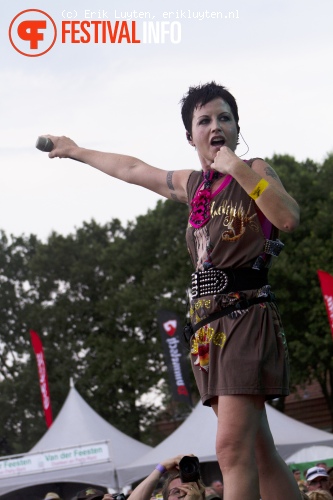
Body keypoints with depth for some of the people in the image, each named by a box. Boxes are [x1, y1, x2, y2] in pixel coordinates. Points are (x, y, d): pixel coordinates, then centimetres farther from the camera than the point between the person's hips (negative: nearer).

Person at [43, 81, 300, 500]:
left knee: (232, 447, -19)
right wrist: (75, 151, 45)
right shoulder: (192, 185, 18)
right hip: (209, 323, 7)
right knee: (259, 455, 5)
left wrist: (240, 169, -16)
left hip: (246, 313, -7)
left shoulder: (256, 170, 1)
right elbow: (132, 170, 33)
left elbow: (289, 218, -17)